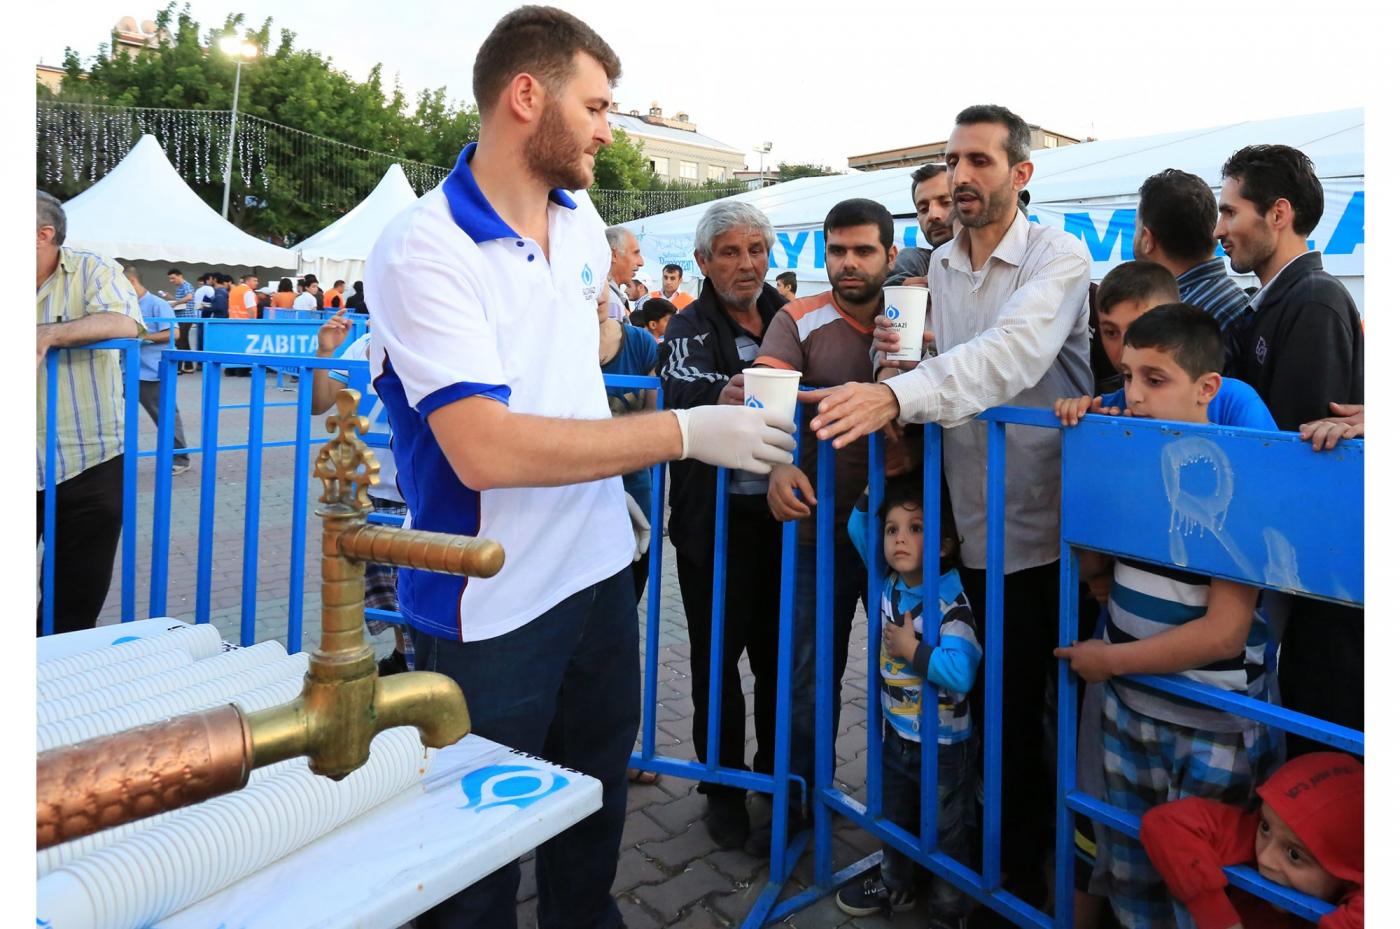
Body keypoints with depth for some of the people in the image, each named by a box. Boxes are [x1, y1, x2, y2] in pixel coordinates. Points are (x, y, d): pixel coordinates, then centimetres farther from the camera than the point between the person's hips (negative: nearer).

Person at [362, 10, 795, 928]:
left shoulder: (580, 216, 5)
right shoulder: (423, 250, -19)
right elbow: (485, 450, -29)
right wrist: (686, 431, -26)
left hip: (600, 572, 7)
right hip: (491, 608, -7)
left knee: (596, 812, 24)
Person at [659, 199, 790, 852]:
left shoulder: (789, 319, 6)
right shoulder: (690, 327, -5)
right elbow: (682, 388, -25)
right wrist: (722, 396, -49)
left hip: (782, 512, 3)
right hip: (717, 520, -3)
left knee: (778, 650, 15)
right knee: (718, 656, 7)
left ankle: (777, 773, 36)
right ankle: (722, 790, 25)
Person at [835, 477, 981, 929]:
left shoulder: (951, 603, -27)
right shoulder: (888, 583, -7)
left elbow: (961, 673, -36)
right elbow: (857, 527, 2)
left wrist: (913, 651, -26)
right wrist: (875, 491, -11)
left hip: (945, 745, -6)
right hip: (897, 735, 7)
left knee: (948, 833, 15)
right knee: (894, 818, 26)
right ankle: (894, 886, 49)